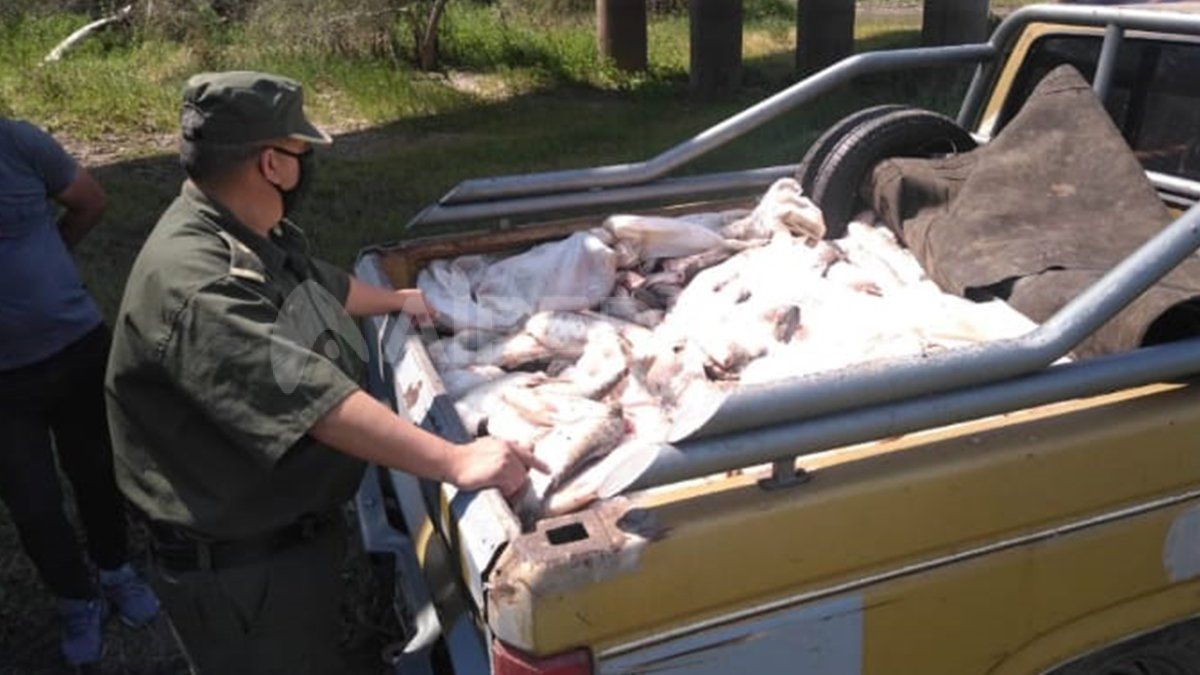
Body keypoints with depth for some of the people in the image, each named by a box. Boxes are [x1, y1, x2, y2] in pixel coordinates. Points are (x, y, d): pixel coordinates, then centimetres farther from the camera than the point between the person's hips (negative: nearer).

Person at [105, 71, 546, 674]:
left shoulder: (255, 234, 2)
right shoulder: (195, 286, -32)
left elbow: (322, 284, 22)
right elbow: (315, 400, -39)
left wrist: (396, 300, 34)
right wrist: (454, 461, -41)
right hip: (239, 567, -9)